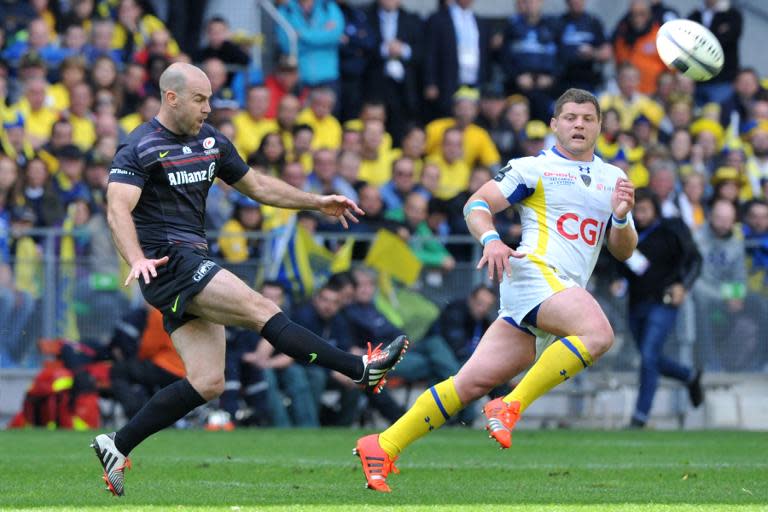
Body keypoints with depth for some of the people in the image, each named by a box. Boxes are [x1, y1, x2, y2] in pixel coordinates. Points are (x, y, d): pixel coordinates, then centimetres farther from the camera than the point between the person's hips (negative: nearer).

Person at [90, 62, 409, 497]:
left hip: (195, 266, 9)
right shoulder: (141, 148, -9)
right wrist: (137, 259, -37)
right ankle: (361, 369, -20)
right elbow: (118, 210, -20)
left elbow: (256, 185, 26)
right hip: (167, 262, -9)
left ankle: (117, 446, 5)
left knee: (208, 383, -1)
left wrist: (317, 202, 20)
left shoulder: (211, 142, 14)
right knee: (262, 310, -18)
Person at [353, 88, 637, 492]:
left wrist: (622, 218, -2)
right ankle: (511, 407, -26)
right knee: (598, 333, -33)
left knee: (474, 382, -1)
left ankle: (383, 447, 2)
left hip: (567, 290, 6)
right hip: (534, 271, -6)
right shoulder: (533, 169, 5)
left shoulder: (612, 179, 22)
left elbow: (623, 251, 20)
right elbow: (477, 204, 2)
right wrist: (490, 239, -19)